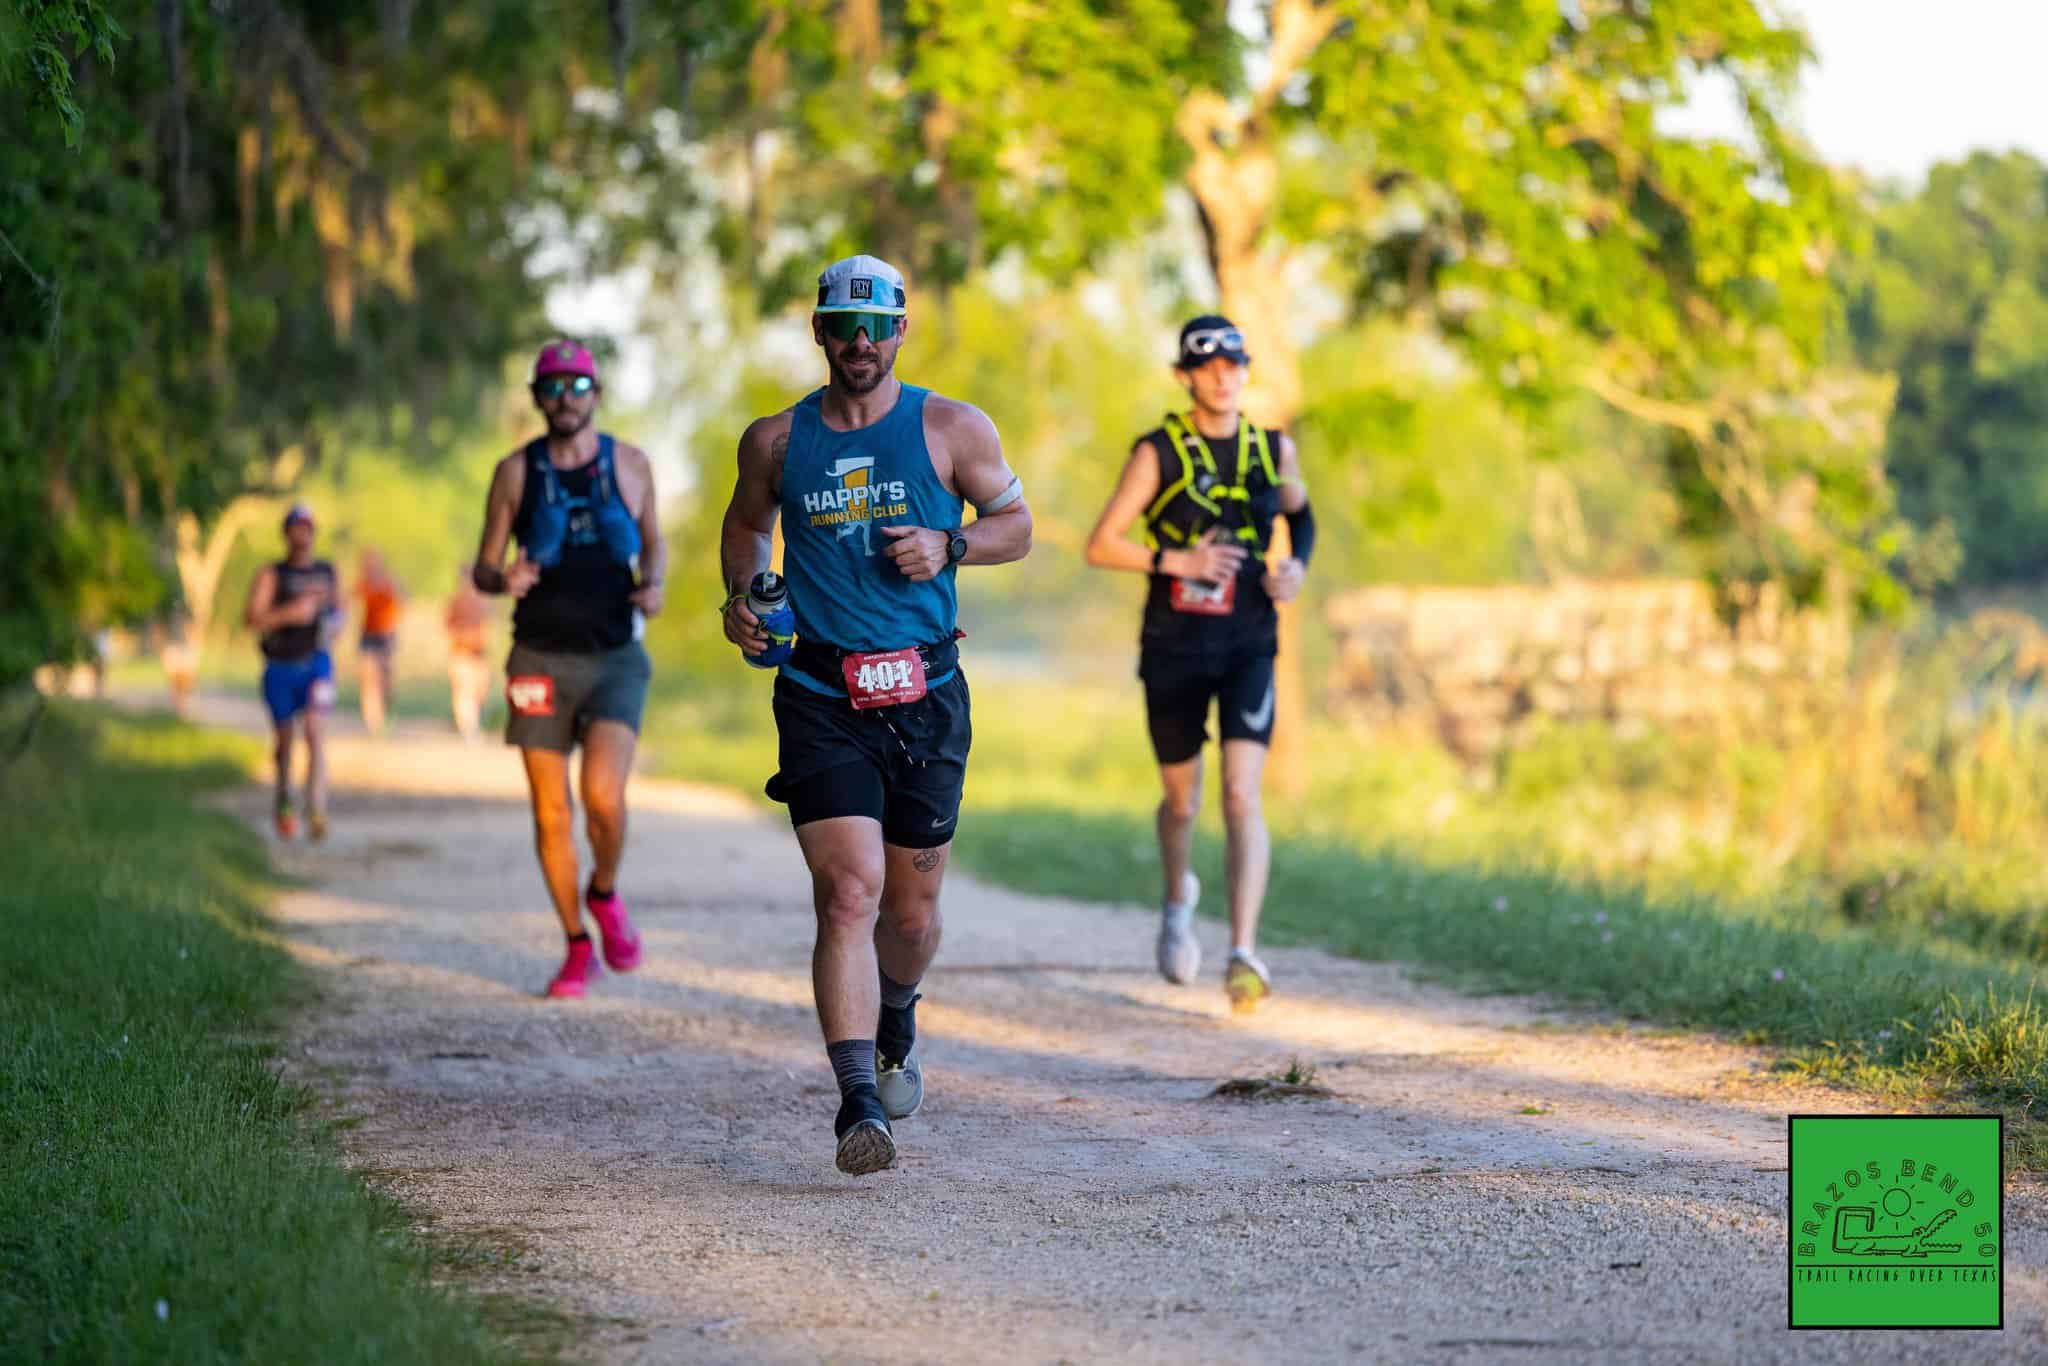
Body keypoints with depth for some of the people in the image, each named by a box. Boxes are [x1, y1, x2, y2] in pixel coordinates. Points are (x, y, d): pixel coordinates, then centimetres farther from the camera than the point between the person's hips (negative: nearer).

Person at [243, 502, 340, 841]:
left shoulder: (327, 572, 8)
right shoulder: (272, 574, -3)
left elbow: (339, 606, 25)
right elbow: (251, 617, -14)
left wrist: (334, 622, 2)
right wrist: (291, 612, -25)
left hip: (316, 663, 1)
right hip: (280, 666, -1)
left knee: (315, 733, -18)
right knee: (285, 739, 12)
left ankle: (316, 812, -27)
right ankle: (284, 800, 39)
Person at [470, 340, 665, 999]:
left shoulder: (629, 464, 2)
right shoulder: (516, 472, 0)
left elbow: (654, 543, 17)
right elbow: (483, 568, 5)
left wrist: (654, 586, -4)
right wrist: (503, 580, -19)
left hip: (615, 658, -1)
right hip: (541, 659, 1)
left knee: (603, 795, -19)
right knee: (551, 812, 2)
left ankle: (605, 895, 12)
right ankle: (577, 946, 17)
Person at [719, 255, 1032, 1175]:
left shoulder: (951, 429, 2)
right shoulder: (776, 441, 5)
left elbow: (1016, 525, 10)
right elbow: (746, 524, 23)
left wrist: (949, 545, -9)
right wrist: (740, 598, 5)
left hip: (925, 695, 1)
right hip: (821, 698, -1)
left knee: (910, 910, 11)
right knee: (848, 894, -16)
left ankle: (896, 1023, 45)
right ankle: (860, 1103, -20)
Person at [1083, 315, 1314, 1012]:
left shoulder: (1274, 448, 2)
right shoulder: (1159, 452, -7)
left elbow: (1299, 513, 22)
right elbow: (1101, 544, -7)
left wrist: (1298, 564, 2)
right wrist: (1176, 561, -20)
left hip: (1248, 645, 1)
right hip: (1175, 647, -1)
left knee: (1243, 796, -15)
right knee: (1182, 801, 14)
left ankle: (1244, 953, -19)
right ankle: (1179, 901, 46)